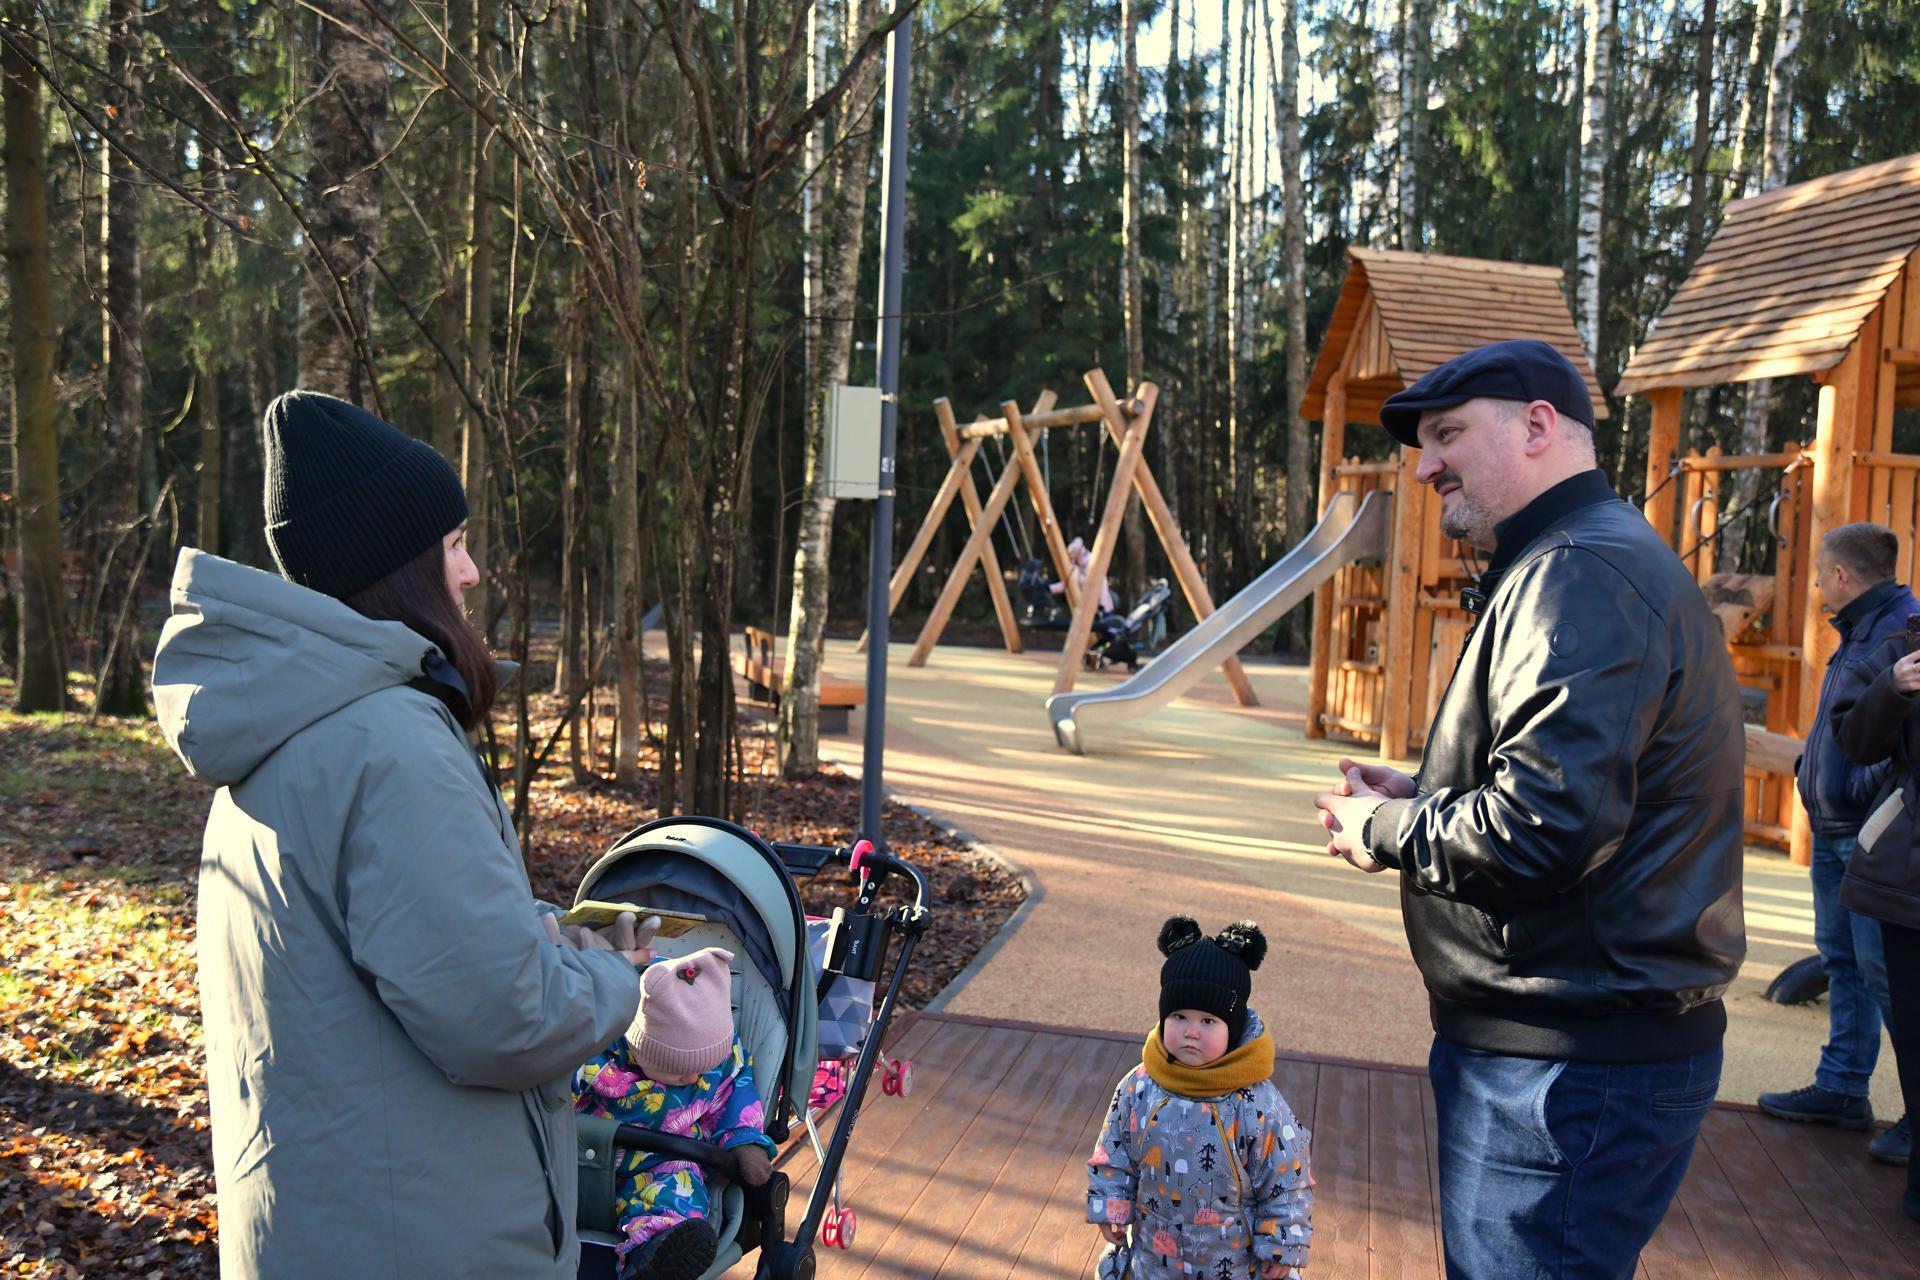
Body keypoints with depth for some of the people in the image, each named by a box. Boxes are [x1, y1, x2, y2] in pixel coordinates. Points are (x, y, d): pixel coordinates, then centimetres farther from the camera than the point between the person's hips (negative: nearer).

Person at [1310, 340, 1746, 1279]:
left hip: (1575, 1067, -11)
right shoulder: (1608, 560, 17)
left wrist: (1386, 833, -12)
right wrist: (1418, 796, 9)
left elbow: (1547, 824, -29)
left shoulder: (1581, 574, -20)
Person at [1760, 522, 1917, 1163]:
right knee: (1842, 962, 15)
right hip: (1833, 829, 10)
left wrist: (1865, 789, -23)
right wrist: (1818, 775, 14)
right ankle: (1841, 1089, 25)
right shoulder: (1858, 633, 15)